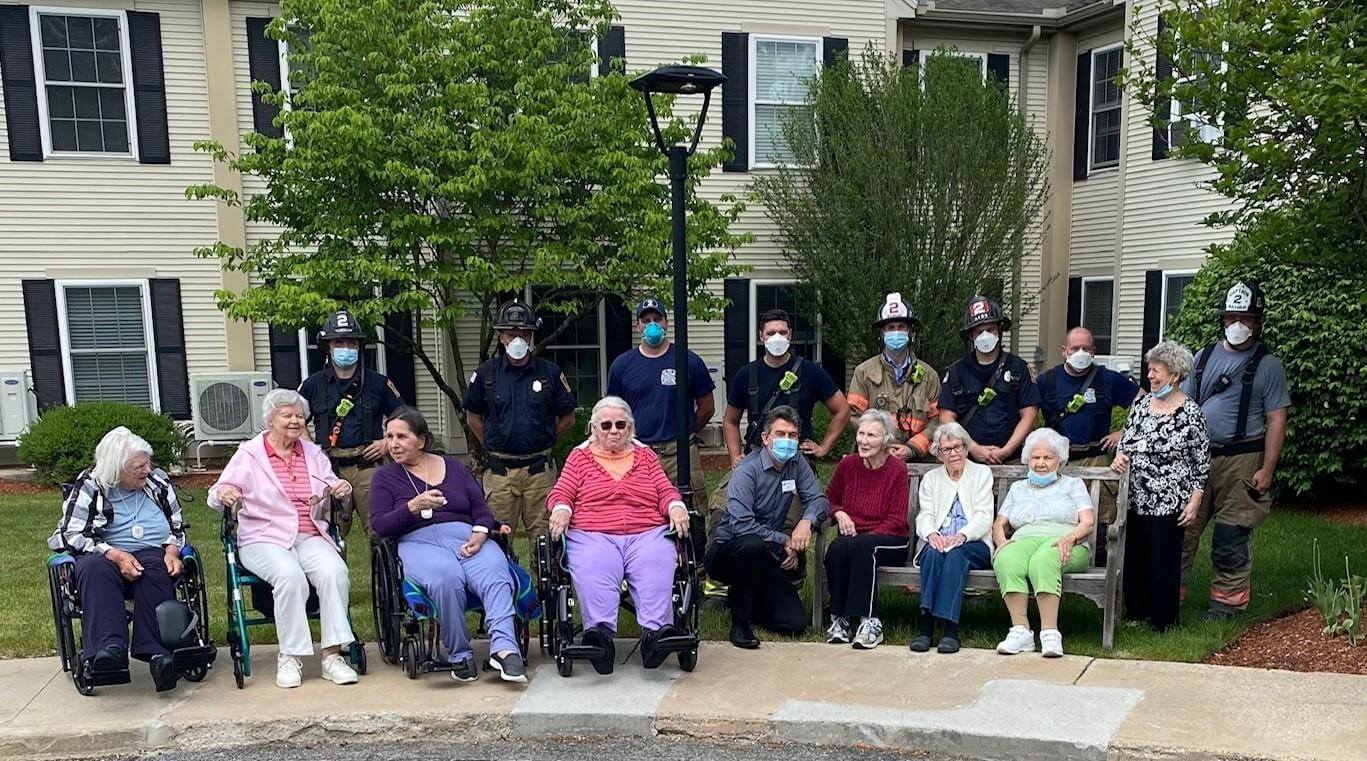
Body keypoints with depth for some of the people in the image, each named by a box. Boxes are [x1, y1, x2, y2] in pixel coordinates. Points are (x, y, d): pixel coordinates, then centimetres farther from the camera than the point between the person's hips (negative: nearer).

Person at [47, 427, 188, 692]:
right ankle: (110, 647, -49)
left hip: (153, 553, 1)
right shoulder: (89, 486, 2)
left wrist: (172, 551, -5)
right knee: (94, 569, -36)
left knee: (155, 570, -34)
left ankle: (155, 651, -46)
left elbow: (177, 526, 17)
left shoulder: (159, 481, 12)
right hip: (104, 555, -1)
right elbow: (72, 534, -5)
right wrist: (116, 555, -18)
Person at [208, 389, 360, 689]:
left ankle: (332, 655, -22)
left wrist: (341, 489, -6)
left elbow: (331, 489, 19)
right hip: (264, 539, -3)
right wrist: (224, 495, -22)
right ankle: (289, 656, -19)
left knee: (335, 571, -29)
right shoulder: (248, 454, 7)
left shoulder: (313, 453, 18)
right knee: (291, 576, -35)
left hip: (310, 537, 3)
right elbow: (216, 497, 3)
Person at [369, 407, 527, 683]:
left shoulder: (455, 468, 23)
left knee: (496, 575, -32)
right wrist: (413, 507, -12)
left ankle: (504, 647, -44)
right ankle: (460, 656, -25)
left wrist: (480, 533, -6)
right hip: (419, 541, -2)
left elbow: (481, 508, 16)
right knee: (447, 578, -37)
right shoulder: (385, 477, 18)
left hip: (467, 536, 2)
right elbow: (379, 525, 4)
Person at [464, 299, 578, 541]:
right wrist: (492, 446, 10)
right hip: (499, 470, 0)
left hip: (539, 469, 0)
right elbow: (473, 417, 15)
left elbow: (568, 417, 11)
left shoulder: (550, 372, 4)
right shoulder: (486, 374, 5)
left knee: (543, 535, 3)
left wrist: (544, 442, 8)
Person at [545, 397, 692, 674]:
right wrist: (561, 509, -9)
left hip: (648, 534, 1)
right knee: (592, 573, -35)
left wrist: (676, 506, -4)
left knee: (657, 568, -33)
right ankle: (601, 633, -51)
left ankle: (655, 633, -48)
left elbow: (666, 490, 19)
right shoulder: (580, 456, 23)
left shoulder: (645, 454, 26)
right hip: (592, 535, -1)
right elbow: (560, 494, 14)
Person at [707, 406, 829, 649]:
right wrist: (784, 540, -22)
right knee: (751, 545, -41)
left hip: (765, 556, 6)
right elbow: (741, 525, -28)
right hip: (727, 550, -6)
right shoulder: (747, 470, -19)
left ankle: (740, 598, 22)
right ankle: (739, 622, -22)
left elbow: (818, 499, -3)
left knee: (795, 624, -6)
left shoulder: (797, 465, 1)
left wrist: (807, 520, -26)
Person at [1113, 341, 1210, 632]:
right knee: (1134, 558, 12)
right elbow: (1126, 441, 18)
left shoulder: (1191, 412, -8)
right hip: (1135, 500, 5)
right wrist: (1120, 455, -5)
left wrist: (1194, 502, -8)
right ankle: (1136, 613, 27)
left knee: (1164, 562, 3)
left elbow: (1202, 461, -5)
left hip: (1169, 504, -5)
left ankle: (1163, 622, 18)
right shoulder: (1141, 405, 8)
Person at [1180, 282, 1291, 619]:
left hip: (1240, 460, -4)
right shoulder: (1205, 357, 11)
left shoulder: (1268, 365, -1)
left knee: (1230, 539, 2)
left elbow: (1276, 420, -4)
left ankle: (1226, 601, 15)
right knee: (1180, 528, 3)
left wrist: (1267, 470, -11)